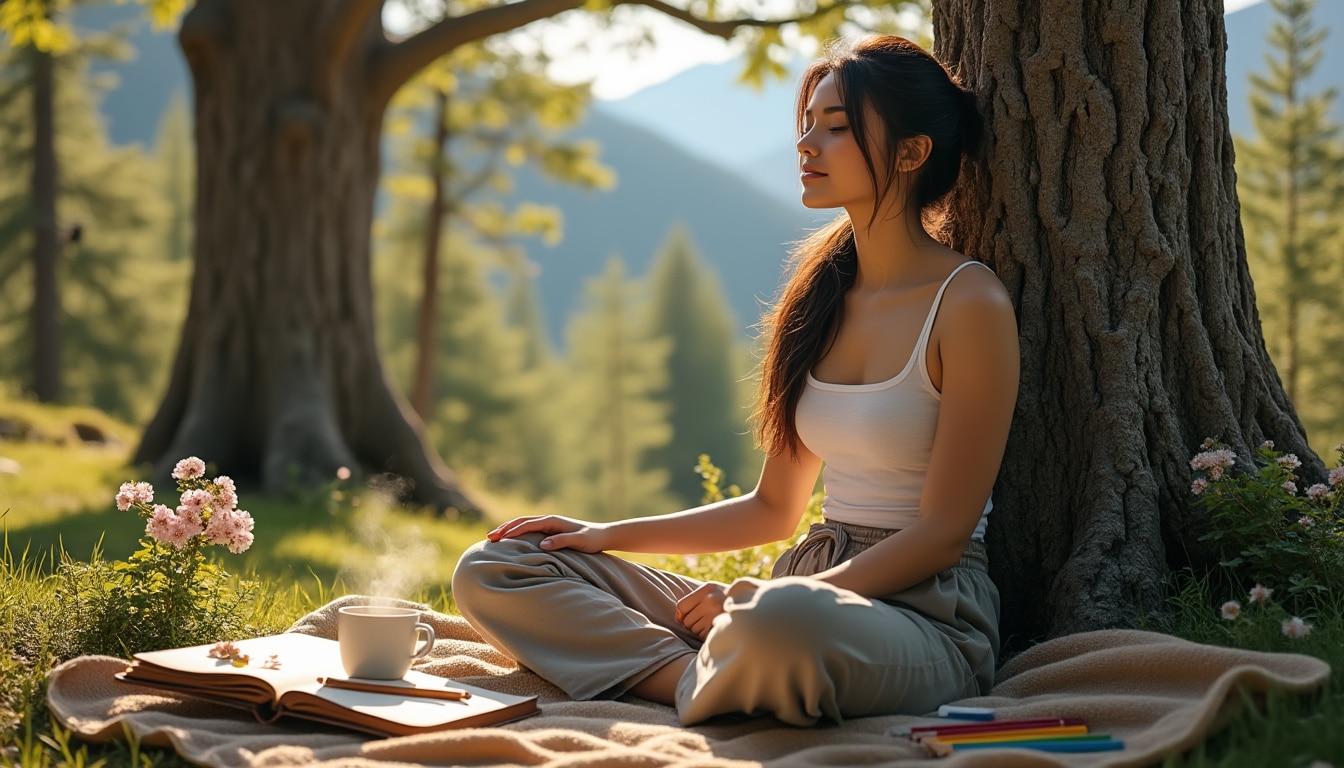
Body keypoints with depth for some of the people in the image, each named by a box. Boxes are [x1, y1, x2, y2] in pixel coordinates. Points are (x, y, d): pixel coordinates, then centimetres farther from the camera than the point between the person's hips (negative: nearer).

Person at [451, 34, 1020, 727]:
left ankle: (706, 685, -13)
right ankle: (703, 680, -18)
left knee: (780, 620, -46)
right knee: (492, 569, -3)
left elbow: (942, 533, -12)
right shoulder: (818, 295, 13)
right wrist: (608, 535, 8)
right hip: (815, 586, 7)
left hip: (925, 613, -7)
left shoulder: (968, 303, -8)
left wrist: (767, 601, -20)